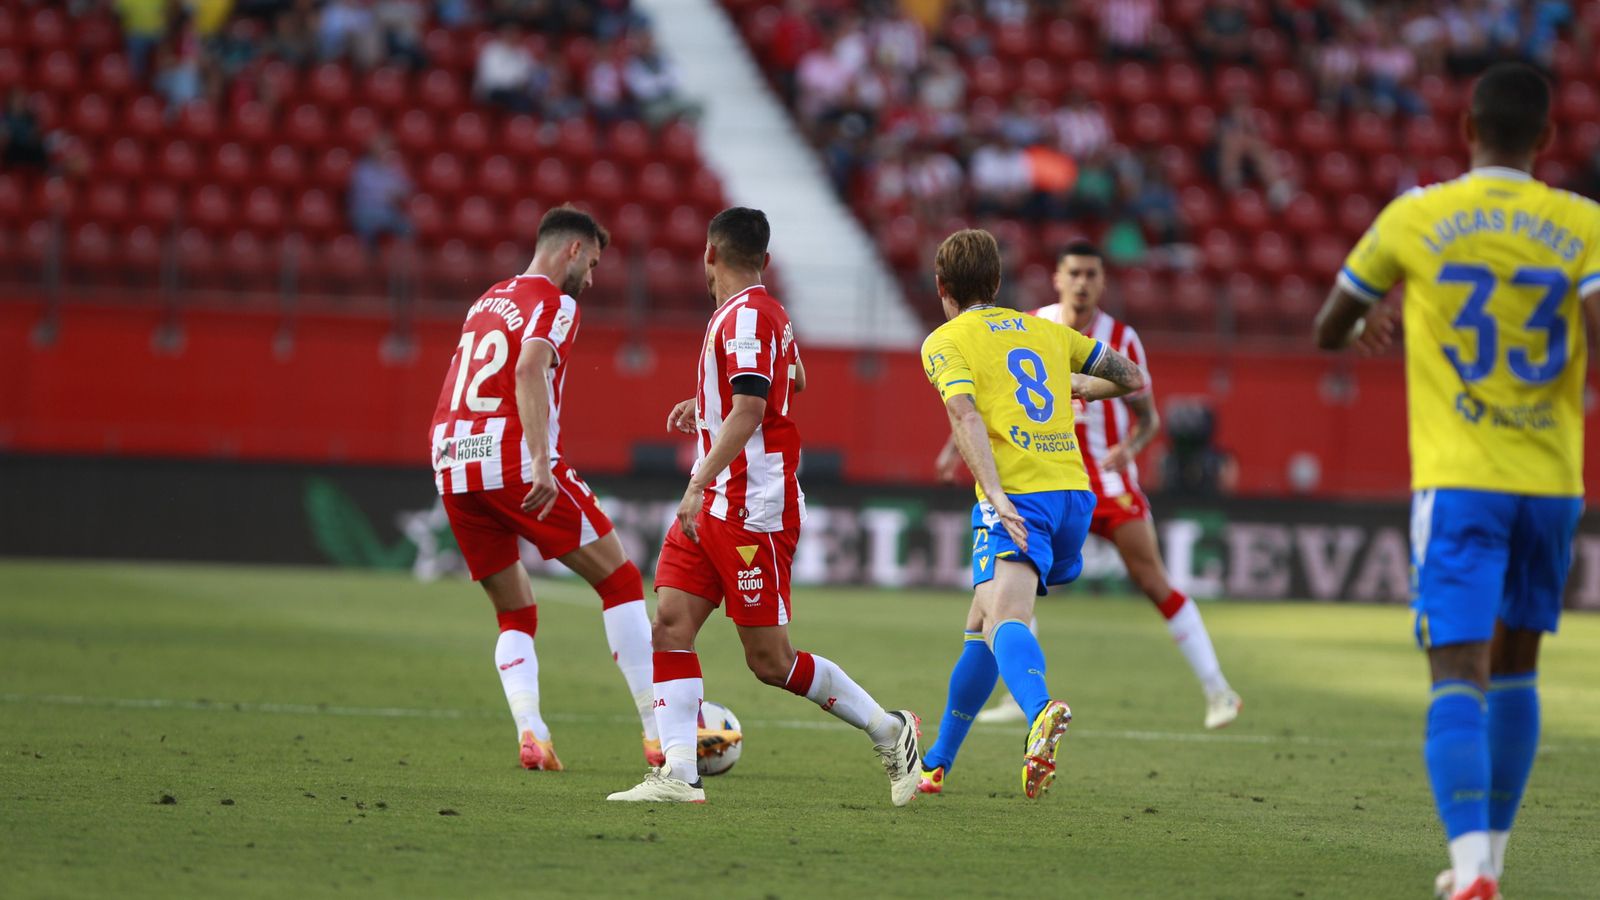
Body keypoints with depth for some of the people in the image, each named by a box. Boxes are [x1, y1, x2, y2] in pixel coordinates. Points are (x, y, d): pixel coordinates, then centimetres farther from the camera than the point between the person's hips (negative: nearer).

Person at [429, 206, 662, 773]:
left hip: (452, 469, 7)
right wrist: (542, 463, -27)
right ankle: (658, 730, -1)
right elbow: (529, 371, -18)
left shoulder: (487, 302, 24)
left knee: (516, 614, 16)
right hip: (515, 461, -7)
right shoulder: (554, 304, 0)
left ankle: (529, 733, -5)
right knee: (619, 581, 4)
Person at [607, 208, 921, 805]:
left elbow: (749, 409, -24)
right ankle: (677, 774, -10)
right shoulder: (768, 312, 17)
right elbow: (791, 382, 36)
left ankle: (888, 730, 8)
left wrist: (699, 484, -30)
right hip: (713, 509, 10)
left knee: (769, 661, -6)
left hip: (752, 510, -10)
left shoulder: (746, 315, -13)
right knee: (670, 624, -4)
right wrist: (704, 405, 39)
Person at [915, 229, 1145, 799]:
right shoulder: (1045, 331, 22)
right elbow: (1134, 379, 28)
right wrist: (1080, 387, 46)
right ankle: (937, 762, 29)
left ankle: (1042, 711, -58)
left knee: (1004, 618, -27)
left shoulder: (945, 342, 5)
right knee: (982, 625, 21)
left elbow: (966, 416, -13)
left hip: (1018, 496, -6)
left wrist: (997, 497, -22)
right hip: (1074, 490, 6)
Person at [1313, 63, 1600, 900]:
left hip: (1457, 482, -2)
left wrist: (1371, 324, 35)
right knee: (1515, 670, 20)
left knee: (1458, 678, -10)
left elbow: (1327, 333, 14)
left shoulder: (1413, 219, 0)